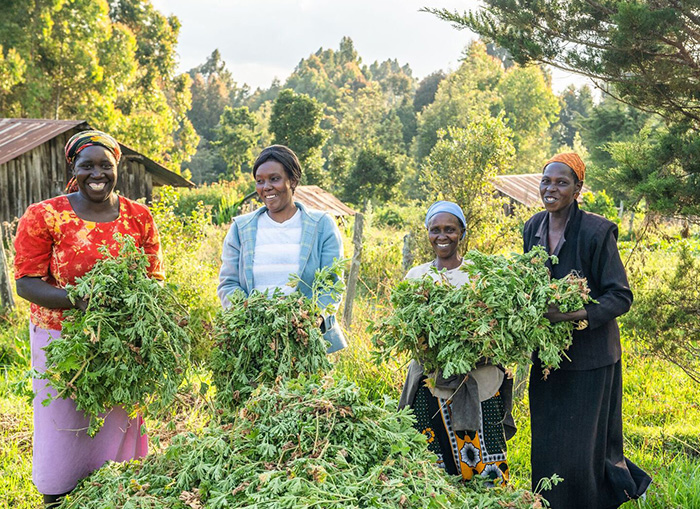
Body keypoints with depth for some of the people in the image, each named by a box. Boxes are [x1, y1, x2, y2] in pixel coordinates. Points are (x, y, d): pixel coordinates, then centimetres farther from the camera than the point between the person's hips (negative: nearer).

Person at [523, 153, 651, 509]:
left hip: (588, 355, -6)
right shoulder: (533, 228, 3)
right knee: (546, 445, 12)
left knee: (579, 448, -2)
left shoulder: (596, 232, -16)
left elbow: (620, 297, -16)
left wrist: (575, 315, -29)